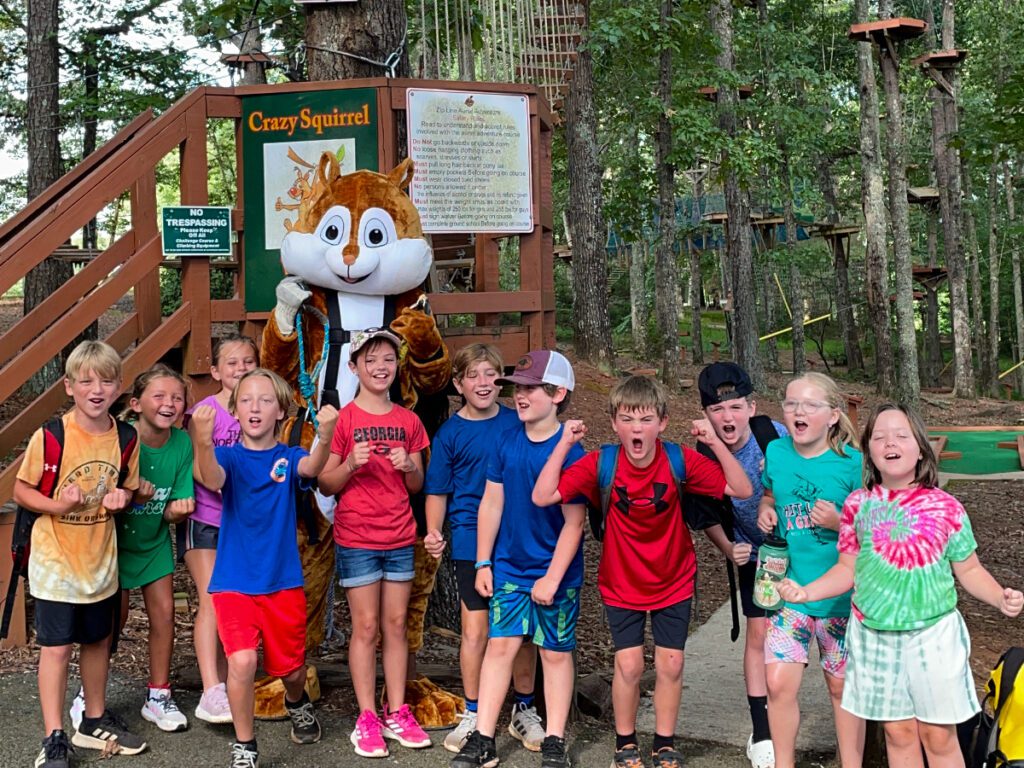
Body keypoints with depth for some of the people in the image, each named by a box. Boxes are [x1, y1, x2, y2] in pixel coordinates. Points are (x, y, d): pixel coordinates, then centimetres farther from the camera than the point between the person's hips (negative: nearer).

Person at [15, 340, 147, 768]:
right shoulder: (50, 436, -16)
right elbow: (22, 490, -8)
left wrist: (120, 499, -12)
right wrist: (57, 505, -25)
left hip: (100, 558, 5)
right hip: (55, 559, -5)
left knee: (98, 640, 17)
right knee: (56, 647, -1)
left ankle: (94, 722, 35)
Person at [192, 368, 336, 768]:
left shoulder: (288, 457, -2)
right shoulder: (230, 456, -5)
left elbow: (310, 468, -26)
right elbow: (212, 480, -28)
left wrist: (325, 438, -49)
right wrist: (203, 442, -50)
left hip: (283, 582, 2)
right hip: (234, 581, -1)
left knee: (291, 667, 15)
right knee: (242, 661, -20)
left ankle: (297, 703, 52)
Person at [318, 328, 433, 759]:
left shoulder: (409, 421, 7)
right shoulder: (343, 419, -4)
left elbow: (417, 485, 11)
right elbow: (325, 485, -3)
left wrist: (409, 466, -10)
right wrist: (351, 465, -21)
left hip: (400, 538, 4)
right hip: (356, 538, -3)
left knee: (396, 625, 8)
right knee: (366, 627, 0)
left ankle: (397, 714, 16)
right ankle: (367, 719, 9)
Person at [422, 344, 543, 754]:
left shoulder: (518, 423, 3)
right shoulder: (450, 433, -1)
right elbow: (437, 490, 2)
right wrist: (433, 532, -14)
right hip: (472, 543, -2)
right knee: (475, 631, 2)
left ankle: (524, 710, 25)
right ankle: (472, 715, 19)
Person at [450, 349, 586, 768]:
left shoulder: (570, 451, -14)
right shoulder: (507, 443, -2)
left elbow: (574, 522, -13)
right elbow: (491, 504, 5)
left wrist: (553, 577, -15)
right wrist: (483, 562, 4)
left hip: (556, 574, -3)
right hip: (509, 568, 4)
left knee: (555, 652, 8)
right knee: (500, 644, 5)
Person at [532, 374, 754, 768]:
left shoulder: (680, 460, -17)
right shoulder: (600, 463, -19)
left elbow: (742, 489, -19)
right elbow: (543, 496, -26)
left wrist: (715, 442, -28)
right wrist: (564, 442, -29)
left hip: (673, 583, 1)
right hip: (621, 584, -1)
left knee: (670, 665, 7)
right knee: (628, 665, 0)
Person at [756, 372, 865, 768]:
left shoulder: (851, 462, -11)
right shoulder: (776, 452, 0)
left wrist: (839, 521, -22)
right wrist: (765, 512, -3)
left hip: (839, 594, -2)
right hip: (788, 587, 3)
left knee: (842, 686, 11)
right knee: (778, 682, -2)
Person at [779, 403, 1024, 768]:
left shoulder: (945, 507, -7)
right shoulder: (858, 504, -2)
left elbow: (969, 569, 1)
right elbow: (848, 567, 6)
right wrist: (808, 591, -8)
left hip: (933, 633, -2)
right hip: (874, 634, 2)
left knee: (938, 735, 8)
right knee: (898, 732, 14)